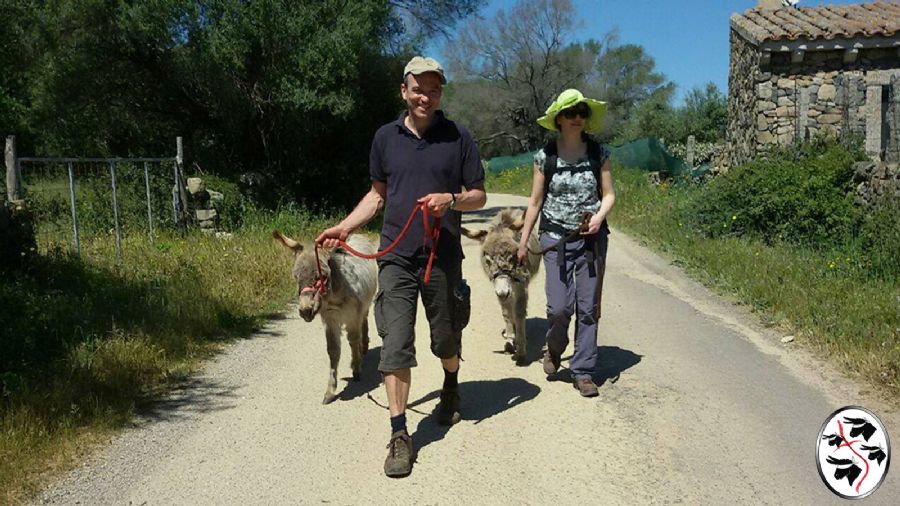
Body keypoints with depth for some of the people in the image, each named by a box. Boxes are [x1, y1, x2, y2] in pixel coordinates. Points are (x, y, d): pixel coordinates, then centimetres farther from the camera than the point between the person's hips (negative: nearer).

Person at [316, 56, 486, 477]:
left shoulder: (457, 137, 1)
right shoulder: (385, 137, 7)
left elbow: (479, 196, 5)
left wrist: (451, 199, -16)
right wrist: (344, 227, 6)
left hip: (443, 257, -1)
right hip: (396, 257, 1)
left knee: (446, 339, 14)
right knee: (395, 343, -5)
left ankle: (451, 385, 46)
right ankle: (399, 434, 2)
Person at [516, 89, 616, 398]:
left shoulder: (598, 153, 3)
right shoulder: (545, 157, 0)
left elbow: (608, 194, 8)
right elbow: (535, 202, 5)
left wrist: (599, 216, -13)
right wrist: (523, 241, 7)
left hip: (592, 238, 1)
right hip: (556, 238, -1)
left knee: (588, 307, 2)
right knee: (559, 307, -6)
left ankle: (583, 372, 14)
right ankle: (554, 349, 26)